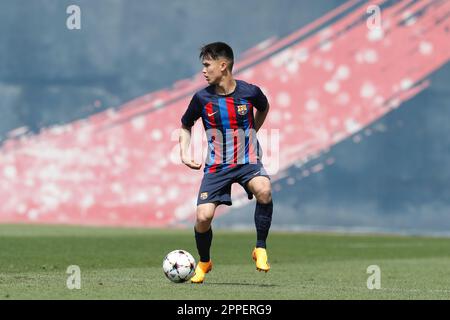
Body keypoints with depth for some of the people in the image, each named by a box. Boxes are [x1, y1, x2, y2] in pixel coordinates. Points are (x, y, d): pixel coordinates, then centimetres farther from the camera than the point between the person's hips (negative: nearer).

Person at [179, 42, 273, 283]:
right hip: (216, 167, 1)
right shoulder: (202, 98, -4)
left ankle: (260, 249, -15)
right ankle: (204, 262, 18)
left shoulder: (249, 92, -7)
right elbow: (185, 126, 14)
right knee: (204, 216, -14)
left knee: (263, 190, -34)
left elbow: (264, 108, 19)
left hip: (248, 161, -1)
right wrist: (184, 153, 0)